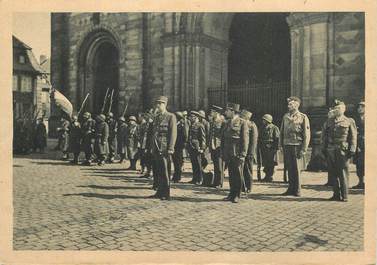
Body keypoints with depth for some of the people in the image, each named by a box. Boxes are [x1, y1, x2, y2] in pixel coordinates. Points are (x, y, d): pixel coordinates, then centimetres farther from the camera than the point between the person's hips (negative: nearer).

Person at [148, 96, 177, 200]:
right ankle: (160, 192, 19)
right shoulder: (156, 117, 18)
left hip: (164, 148, -7)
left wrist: (170, 149, -15)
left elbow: (173, 134, -9)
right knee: (157, 171, 9)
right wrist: (151, 147, 14)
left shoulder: (171, 117, -3)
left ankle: (166, 194, 3)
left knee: (165, 171, -4)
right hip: (156, 149, 7)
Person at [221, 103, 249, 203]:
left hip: (237, 154, -6)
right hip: (228, 154, 6)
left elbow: (245, 140, -9)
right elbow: (223, 138, 17)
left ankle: (237, 195, 11)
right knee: (231, 174, 10)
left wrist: (243, 154, -14)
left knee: (238, 175, 2)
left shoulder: (242, 123, -6)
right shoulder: (227, 123, 14)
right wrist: (223, 152, 12)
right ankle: (232, 194, 20)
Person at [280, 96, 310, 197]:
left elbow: (307, 135, -5)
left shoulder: (303, 117, -2)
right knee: (289, 168, 8)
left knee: (296, 169, -1)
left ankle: (297, 190, 10)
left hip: (296, 146, -4)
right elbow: (282, 132, 18)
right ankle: (291, 188, 17)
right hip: (286, 146, 4)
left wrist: (303, 150, -10)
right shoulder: (285, 117, 12)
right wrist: (282, 145, 9)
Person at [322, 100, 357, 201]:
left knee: (343, 173, -1)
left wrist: (352, 150, -7)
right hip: (331, 150, 4)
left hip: (343, 150, -4)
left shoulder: (349, 121, 6)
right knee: (333, 173, 5)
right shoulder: (329, 121, 16)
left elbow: (353, 136, 1)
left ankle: (344, 196, 6)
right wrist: (324, 148, 10)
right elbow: (325, 135, 17)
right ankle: (336, 194, 14)